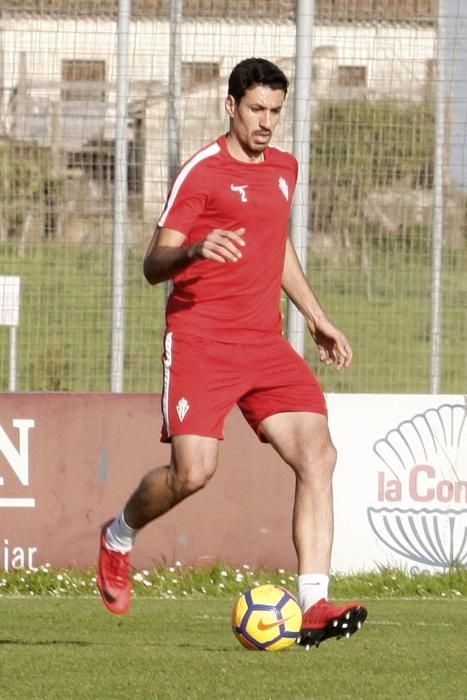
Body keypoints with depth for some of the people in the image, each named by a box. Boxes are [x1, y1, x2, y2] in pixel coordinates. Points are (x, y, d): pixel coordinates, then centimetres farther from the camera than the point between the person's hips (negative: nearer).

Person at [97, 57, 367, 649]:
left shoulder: (284, 169, 17)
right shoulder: (200, 172, -5)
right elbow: (153, 266, -9)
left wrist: (317, 318, 31)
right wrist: (194, 251, -30)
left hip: (265, 344, 6)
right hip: (200, 339, -6)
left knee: (318, 454, -13)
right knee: (193, 470, -18)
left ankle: (313, 606, -17)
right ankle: (120, 536, 15)